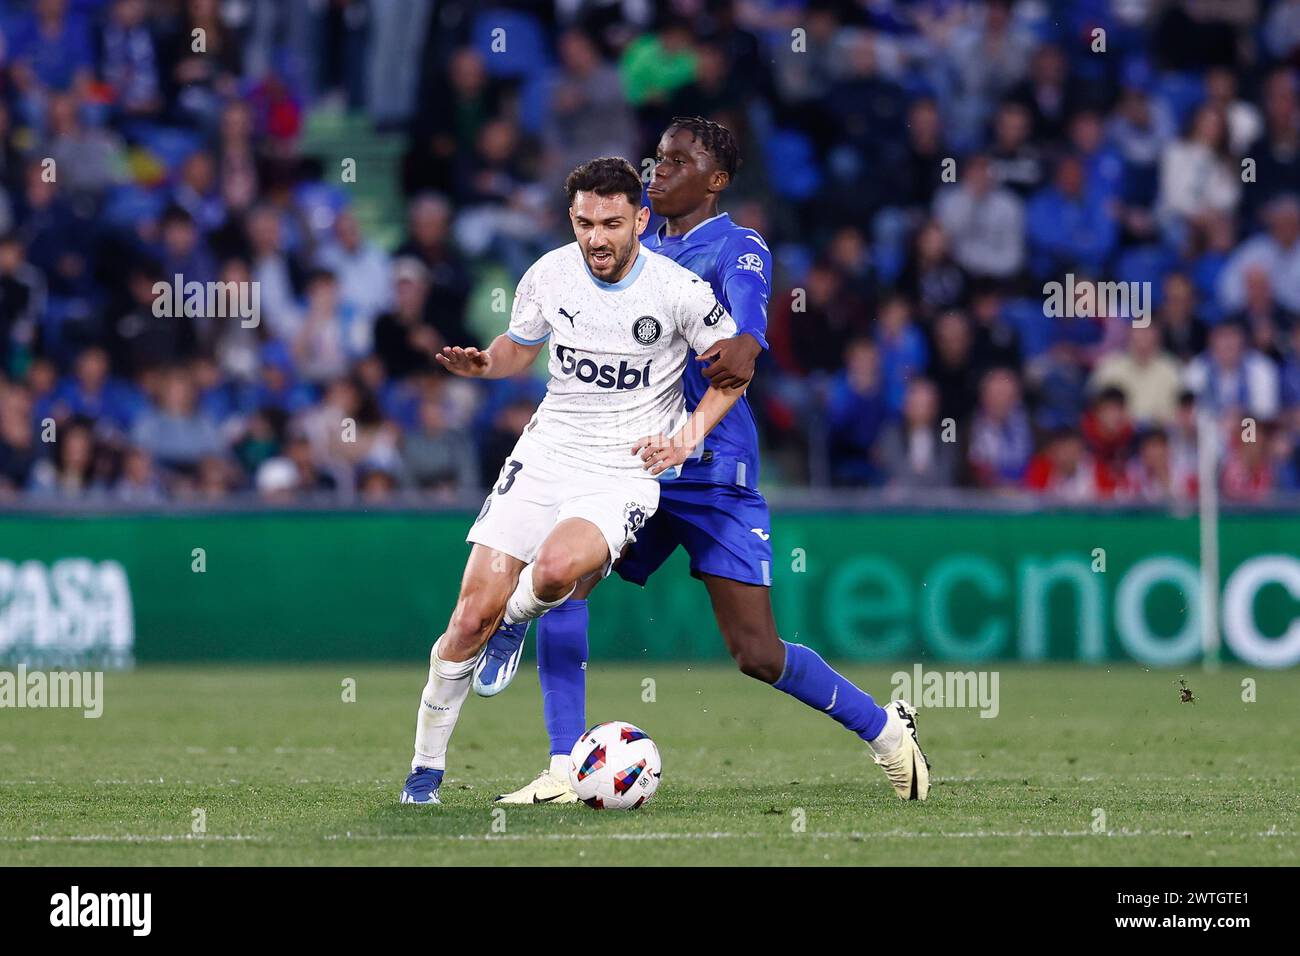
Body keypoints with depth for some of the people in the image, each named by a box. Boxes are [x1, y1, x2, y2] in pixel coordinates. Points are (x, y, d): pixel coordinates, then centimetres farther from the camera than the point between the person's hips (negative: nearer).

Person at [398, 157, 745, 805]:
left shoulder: (678, 290, -11)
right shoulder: (549, 275, -1)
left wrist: (688, 436, -12)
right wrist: (479, 364, -6)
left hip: (628, 471, -3)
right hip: (545, 453, 3)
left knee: (556, 568, -34)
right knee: (471, 617, -7)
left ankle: (515, 617, 4)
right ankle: (426, 767, 10)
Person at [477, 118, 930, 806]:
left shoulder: (738, 248, -6)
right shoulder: (642, 250, 15)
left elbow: (748, 318, -26)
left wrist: (741, 351, -48)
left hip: (713, 471, -6)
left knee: (756, 653, -8)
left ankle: (886, 729, 17)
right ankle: (564, 774, -13)